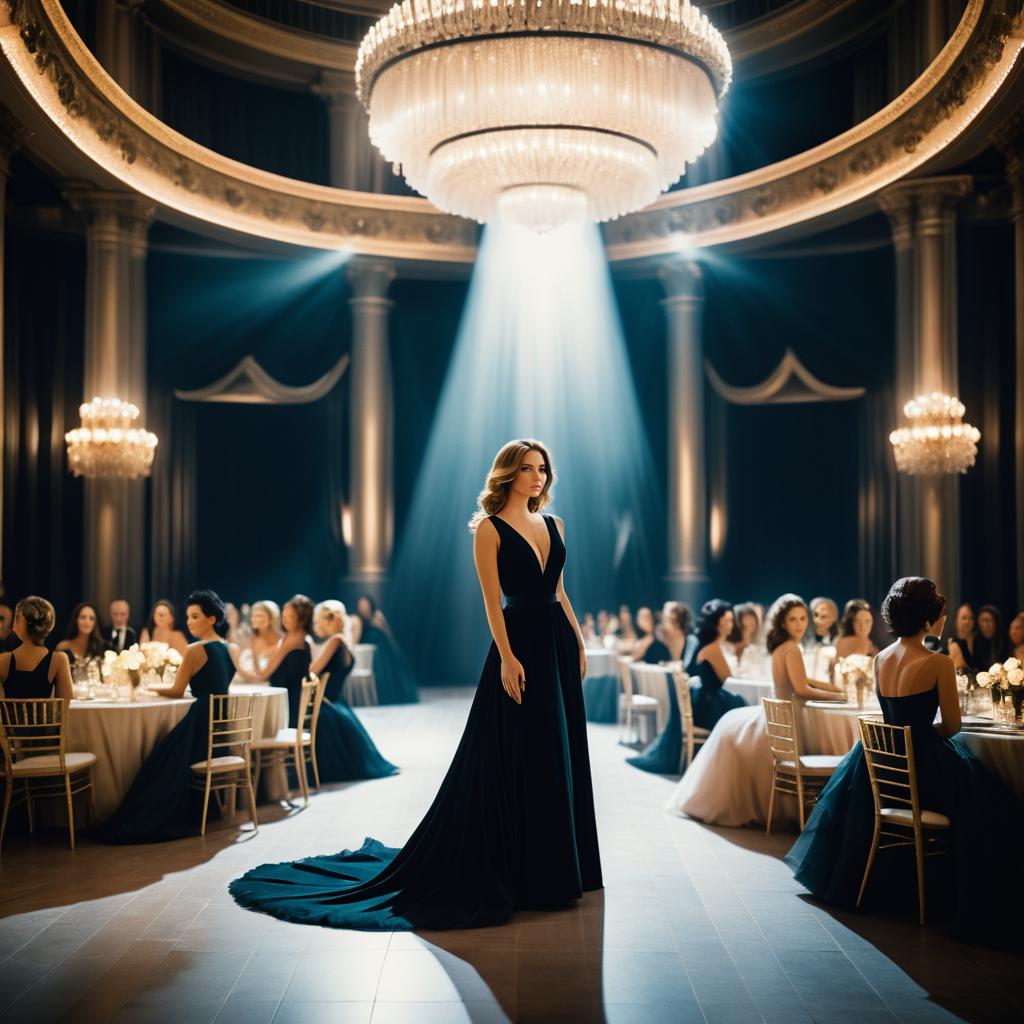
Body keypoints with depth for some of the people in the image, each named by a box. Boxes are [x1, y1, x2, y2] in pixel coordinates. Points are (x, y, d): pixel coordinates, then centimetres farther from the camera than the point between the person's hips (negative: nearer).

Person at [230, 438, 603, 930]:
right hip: (520, 642, -7)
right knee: (511, 760, -3)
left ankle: (554, 865, 23)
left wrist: (579, 643, 11)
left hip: (558, 642, 7)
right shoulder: (489, 528, -7)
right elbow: (492, 599, -12)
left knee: (559, 756, 11)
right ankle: (504, 867, 10)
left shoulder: (553, 525, 12)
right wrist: (507, 657, -19)